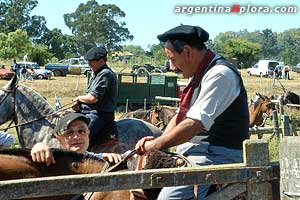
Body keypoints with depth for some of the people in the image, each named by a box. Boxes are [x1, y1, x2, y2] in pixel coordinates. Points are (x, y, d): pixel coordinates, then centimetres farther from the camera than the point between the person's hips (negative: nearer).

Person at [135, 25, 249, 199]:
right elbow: (181, 115, 18)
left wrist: (156, 145, -15)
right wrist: (157, 140, 2)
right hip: (195, 149, 10)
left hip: (218, 154, -10)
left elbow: (194, 124, -24)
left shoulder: (220, 74, -18)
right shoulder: (201, 74, 14)